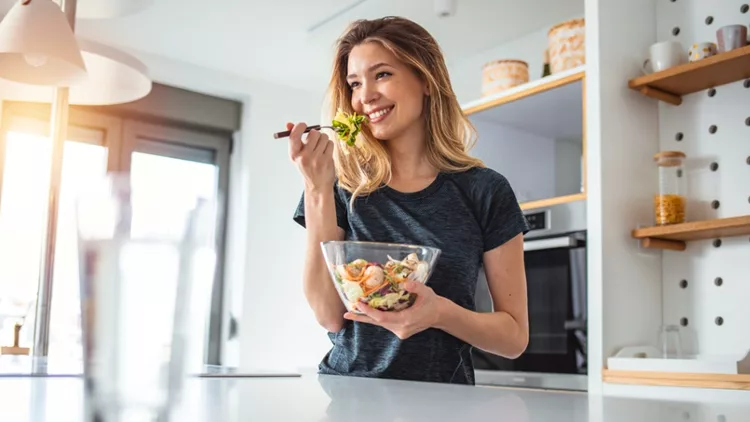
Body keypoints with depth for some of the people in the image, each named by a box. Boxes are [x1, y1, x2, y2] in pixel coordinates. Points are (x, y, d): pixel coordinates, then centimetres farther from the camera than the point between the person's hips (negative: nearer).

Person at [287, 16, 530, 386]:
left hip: (439, 398, 1)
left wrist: (440, 311, -18)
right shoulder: (343, 184, 2)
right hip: (347, 393, 0)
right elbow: (330, 314, -6)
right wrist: (317, 191, -12)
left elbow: (515, 336, 0)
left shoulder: (484, 191, -2)